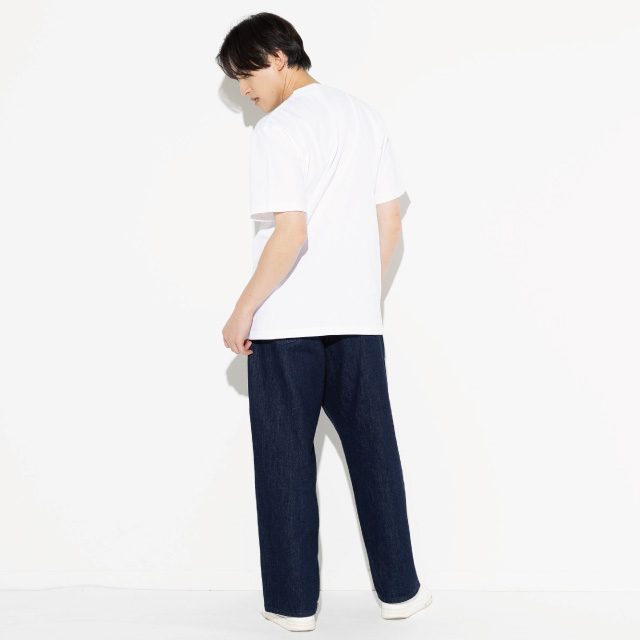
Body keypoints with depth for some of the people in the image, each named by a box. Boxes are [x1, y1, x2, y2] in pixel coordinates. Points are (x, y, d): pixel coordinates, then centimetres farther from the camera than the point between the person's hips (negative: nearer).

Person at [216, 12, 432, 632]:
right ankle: (398, 588, 22)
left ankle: (294, 602, 13)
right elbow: (390, 222, 11)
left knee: (285, 458, 5)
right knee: (372, 448, 13)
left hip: (286, 323, -6)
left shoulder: (279, 129, -12)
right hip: (357, 319, 6)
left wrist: (242, 312, -12)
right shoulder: (365, 116, 10)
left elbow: (290, 233, -20)